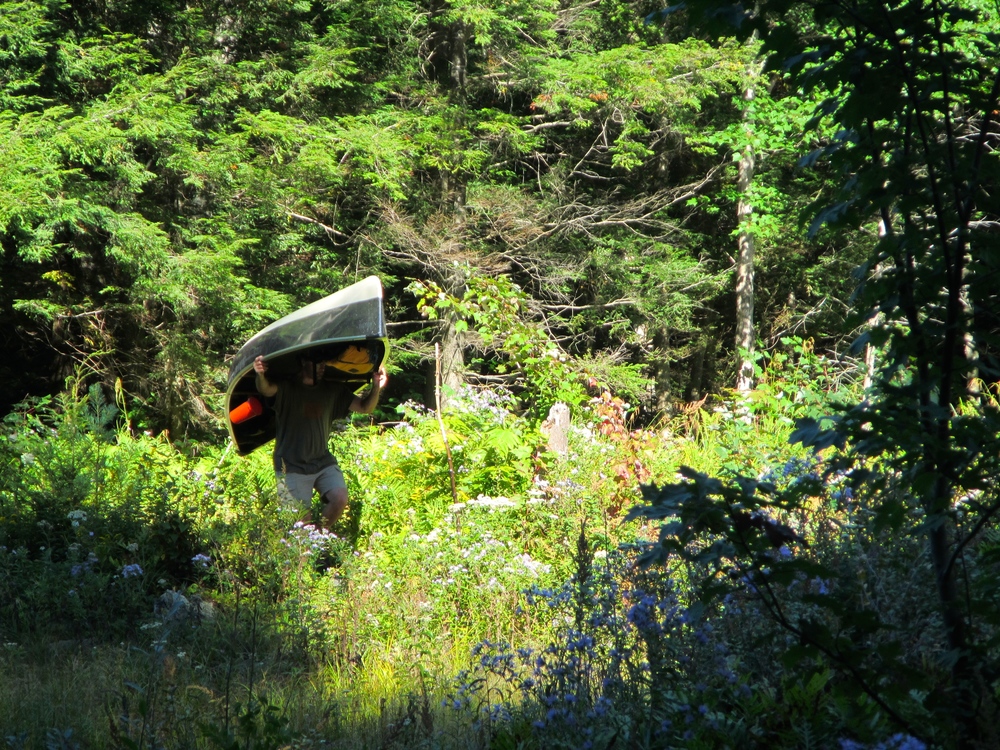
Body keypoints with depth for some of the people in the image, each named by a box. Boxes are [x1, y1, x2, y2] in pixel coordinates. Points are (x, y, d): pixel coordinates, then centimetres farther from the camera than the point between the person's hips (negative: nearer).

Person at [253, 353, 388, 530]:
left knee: (340, 499, -17)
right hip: (292, 465, -4)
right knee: (302, 518, -9)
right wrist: (261, 376, -55)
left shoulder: (333, 390, 7)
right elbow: (266, 390, -30)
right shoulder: (286, 387, -8)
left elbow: (365, 408, 9)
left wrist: (376, 387, -12)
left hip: (323, 461, 4)